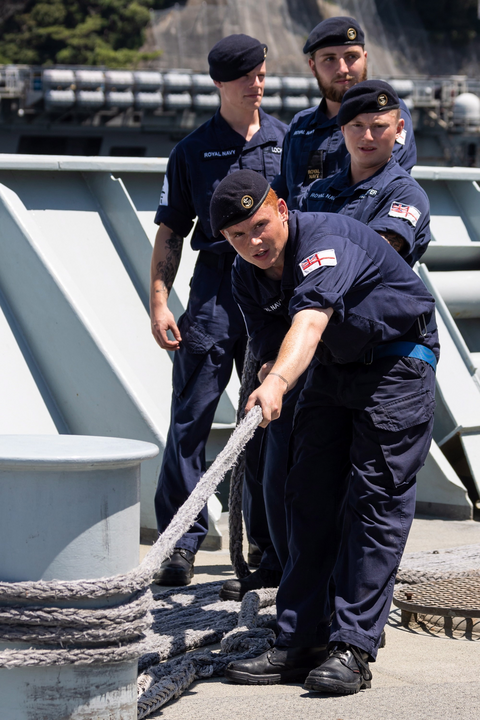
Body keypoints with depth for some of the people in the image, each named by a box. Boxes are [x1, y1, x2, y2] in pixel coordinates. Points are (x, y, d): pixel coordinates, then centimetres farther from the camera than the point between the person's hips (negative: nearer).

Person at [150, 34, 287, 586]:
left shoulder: (288, 141, 12)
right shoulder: (193, 151, 8)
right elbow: (170, 233, 6)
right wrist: (159, 303, -4)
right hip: (216, 286, -2)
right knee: (191, 415, -7)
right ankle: (181, 540, -2)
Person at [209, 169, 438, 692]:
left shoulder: (326, 238, -29)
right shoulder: (247, 276, -4)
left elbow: (309, 321, -47)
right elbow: (270, 347, 2)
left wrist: (277, 383, -60)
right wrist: (262, 398, -14)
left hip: (397, 361, -7)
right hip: (331, 369, 8)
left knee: (375, 499, -12)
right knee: (308, 497, 1)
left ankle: (351, 648, -14)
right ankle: (298, 643, 4)